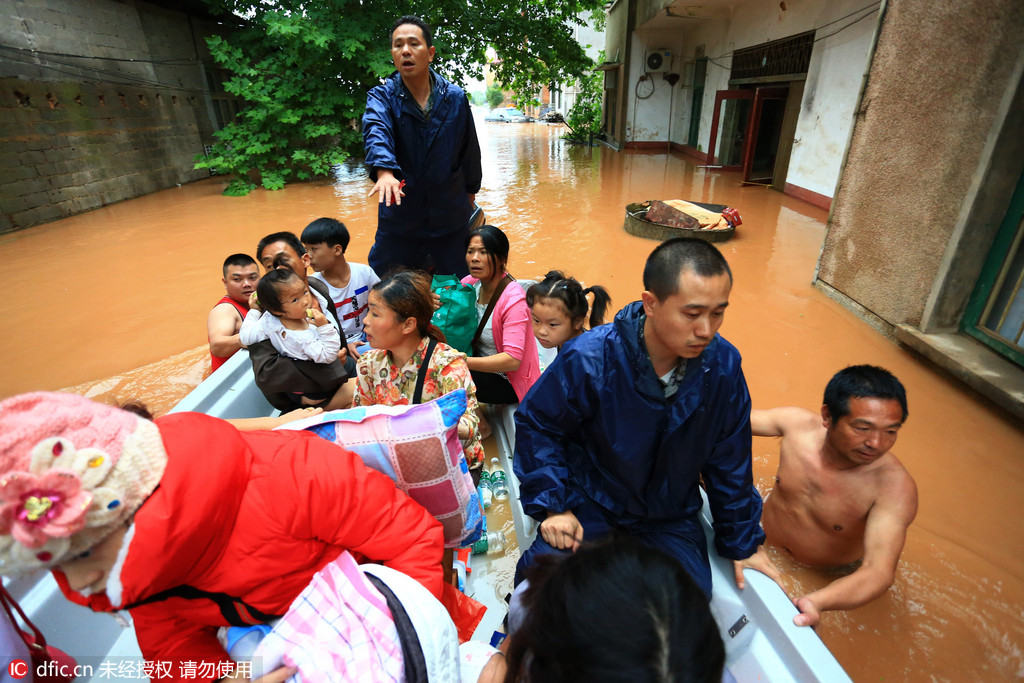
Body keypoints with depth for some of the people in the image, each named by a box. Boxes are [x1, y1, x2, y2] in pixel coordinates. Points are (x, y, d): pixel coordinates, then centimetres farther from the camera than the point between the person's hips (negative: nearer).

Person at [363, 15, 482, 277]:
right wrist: (385, 171, -46)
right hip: (398, 217, -1)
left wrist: (470, 191, 20)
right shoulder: (382, 96, -4)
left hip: (450, 217, 1)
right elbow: (376, 133, -25)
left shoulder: (455, 97, 1)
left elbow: (469, 148, 12)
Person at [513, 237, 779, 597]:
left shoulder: (723, 365, -14)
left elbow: (729, 460, 0)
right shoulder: (589, 359, -24)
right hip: (591, 503, -2)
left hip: (671, 515, 3)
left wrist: (741, 542, 9)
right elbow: (536, 423, -9)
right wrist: (552, 504, -14)